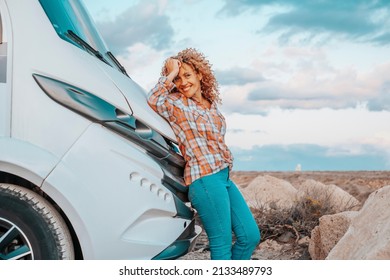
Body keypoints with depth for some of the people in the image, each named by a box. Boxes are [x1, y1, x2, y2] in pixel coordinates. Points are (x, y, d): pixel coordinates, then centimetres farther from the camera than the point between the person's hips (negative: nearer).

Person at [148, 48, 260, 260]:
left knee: (250, 236, 8)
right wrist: (170, 75, -13)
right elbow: (153, 101, -23)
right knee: (222, 243, -7)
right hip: (204, 179, -8)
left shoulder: (211, 104, 17)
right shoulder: (176, 103, -1)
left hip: (224, 177, 8)